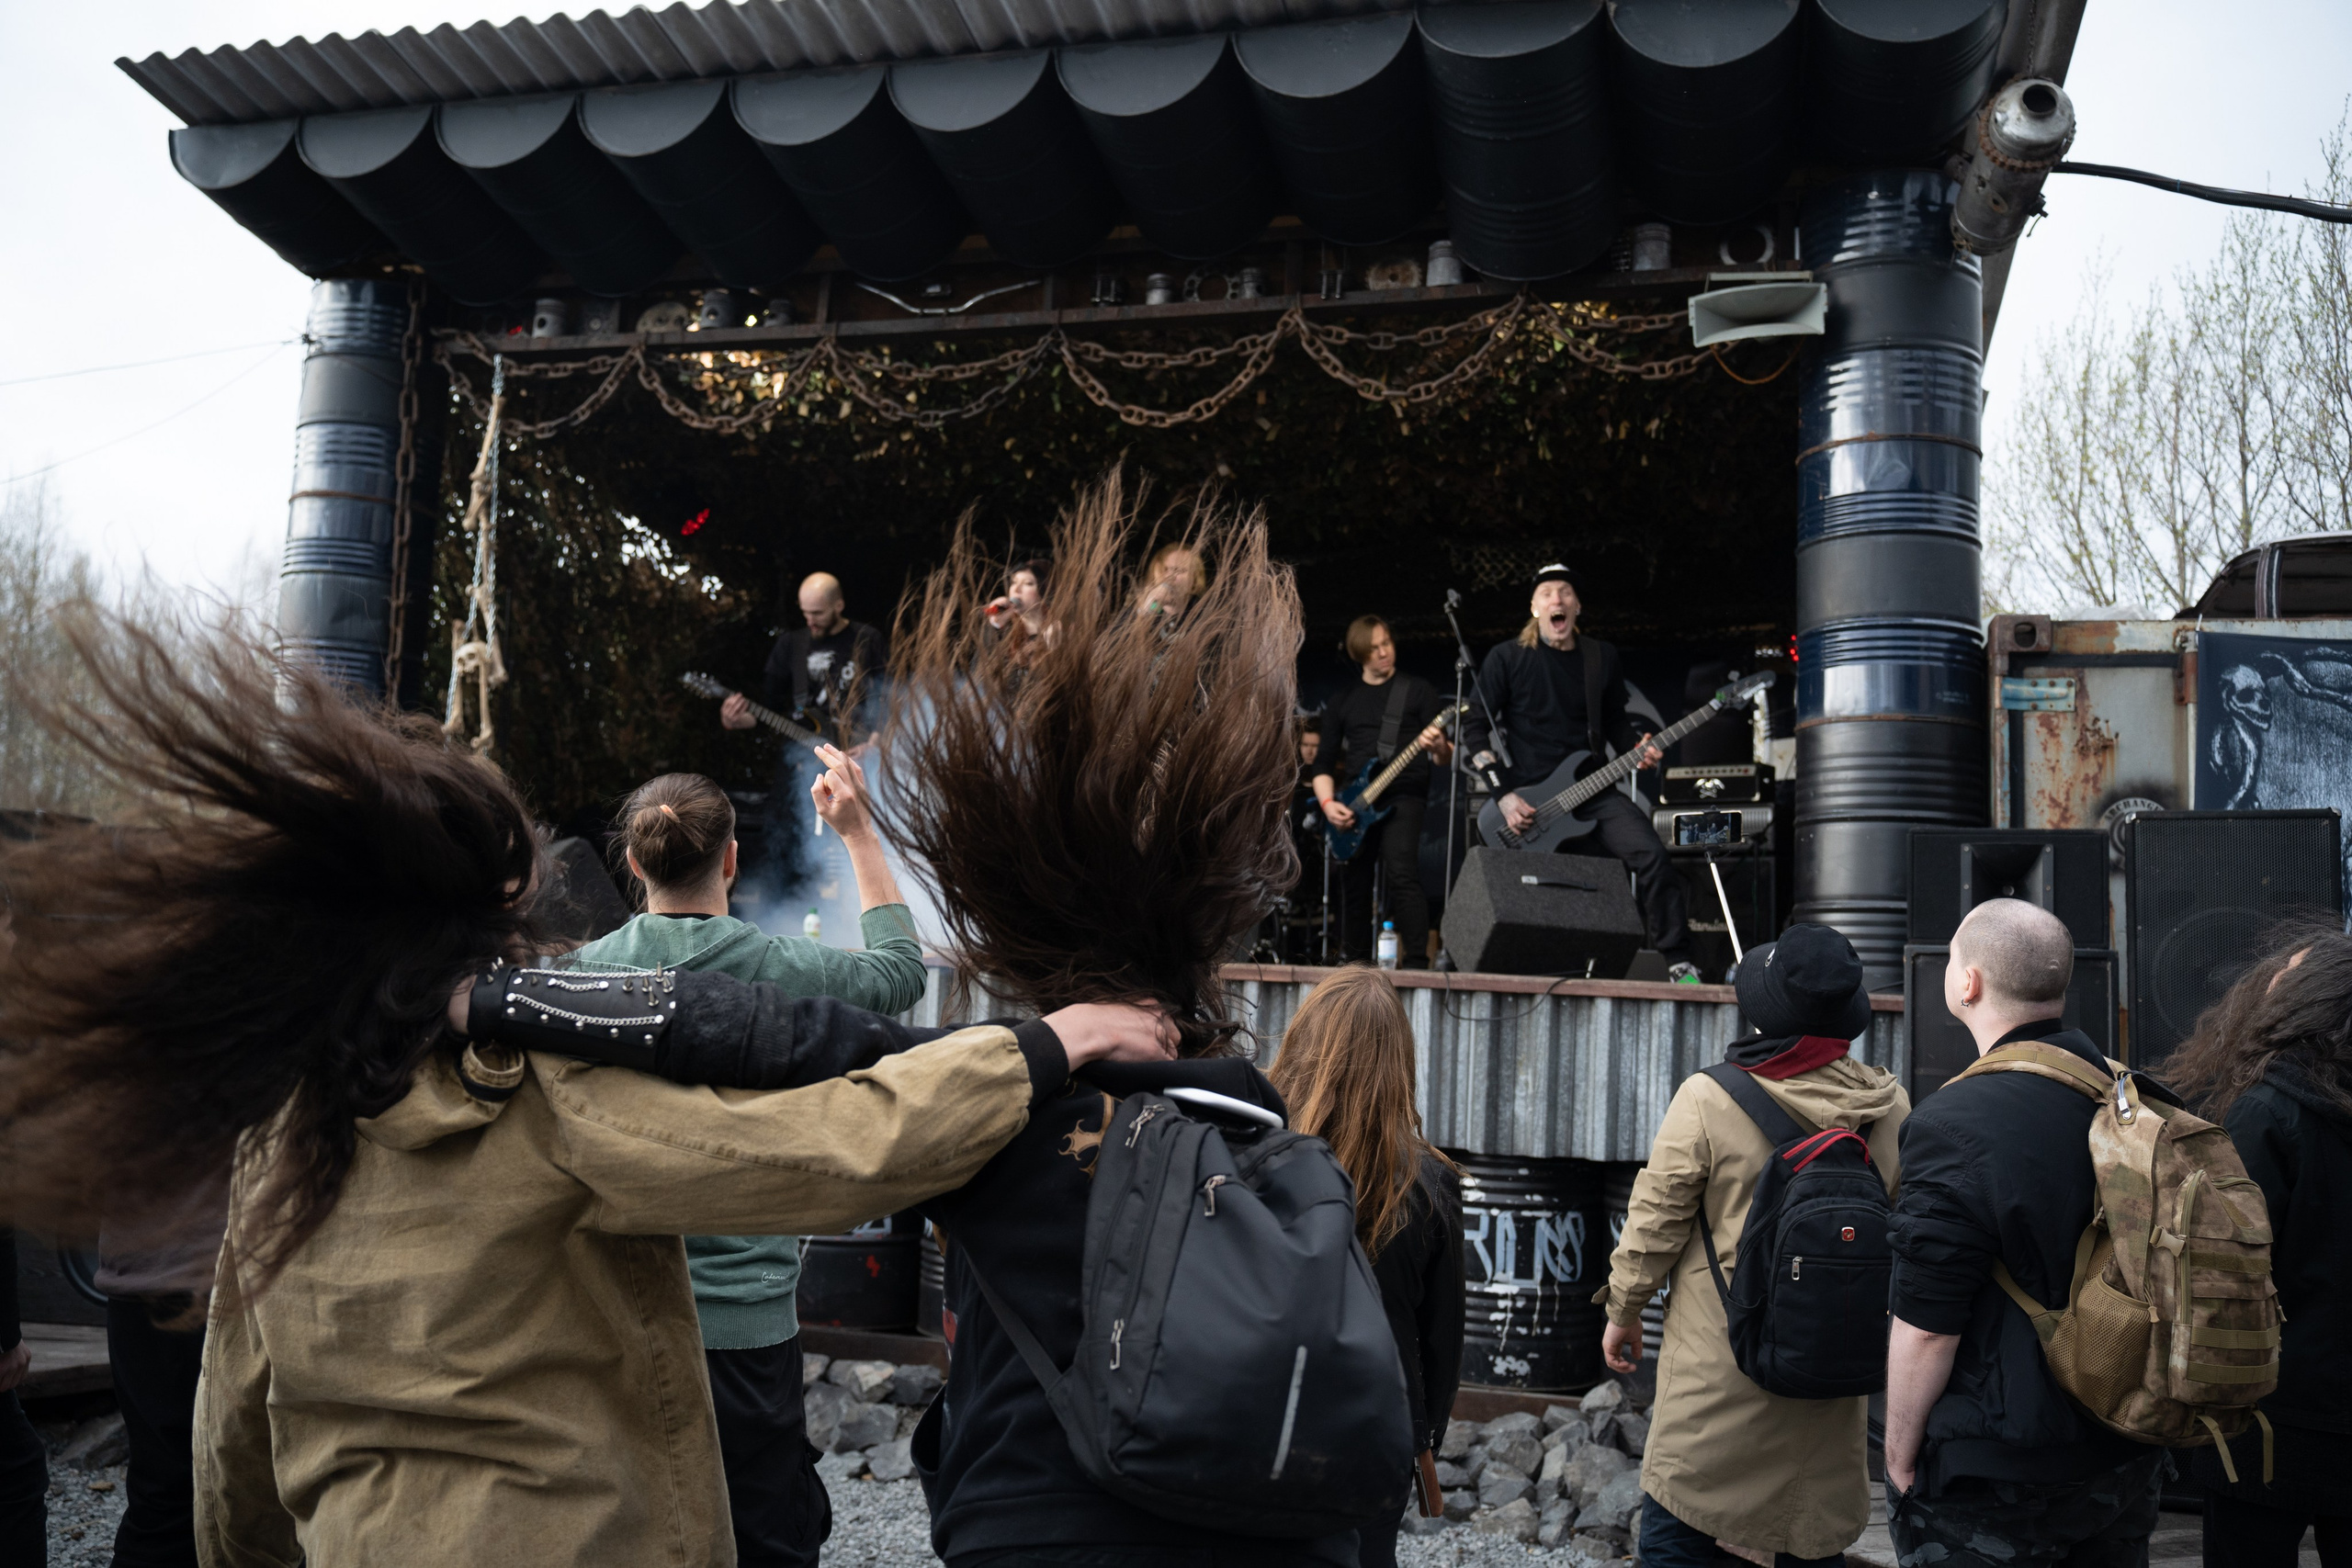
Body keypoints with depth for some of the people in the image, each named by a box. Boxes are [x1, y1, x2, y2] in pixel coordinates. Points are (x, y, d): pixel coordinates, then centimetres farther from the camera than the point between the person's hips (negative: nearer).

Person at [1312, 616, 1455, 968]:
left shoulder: (1418, 690, 5)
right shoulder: (1343, 700, 15)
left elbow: (1446, 758, 1)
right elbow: (1324, 762, 13)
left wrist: (1439, 748, -23)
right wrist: (1328, 803, -5)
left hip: (1403, 797, -4)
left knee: (1402, 873, -22)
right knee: (1354, 884, 7)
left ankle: (1416, 963, -22)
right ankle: (1355, 964, 22)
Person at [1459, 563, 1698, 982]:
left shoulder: (1602, 657, 10)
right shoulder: (1507, 658, -1)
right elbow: (1474, 727, -1)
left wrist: (1635, 749, -4)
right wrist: (1504, 795, -10)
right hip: (1529, 796, -2)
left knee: (1651, 855, -17)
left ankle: (1679, 962, -9)